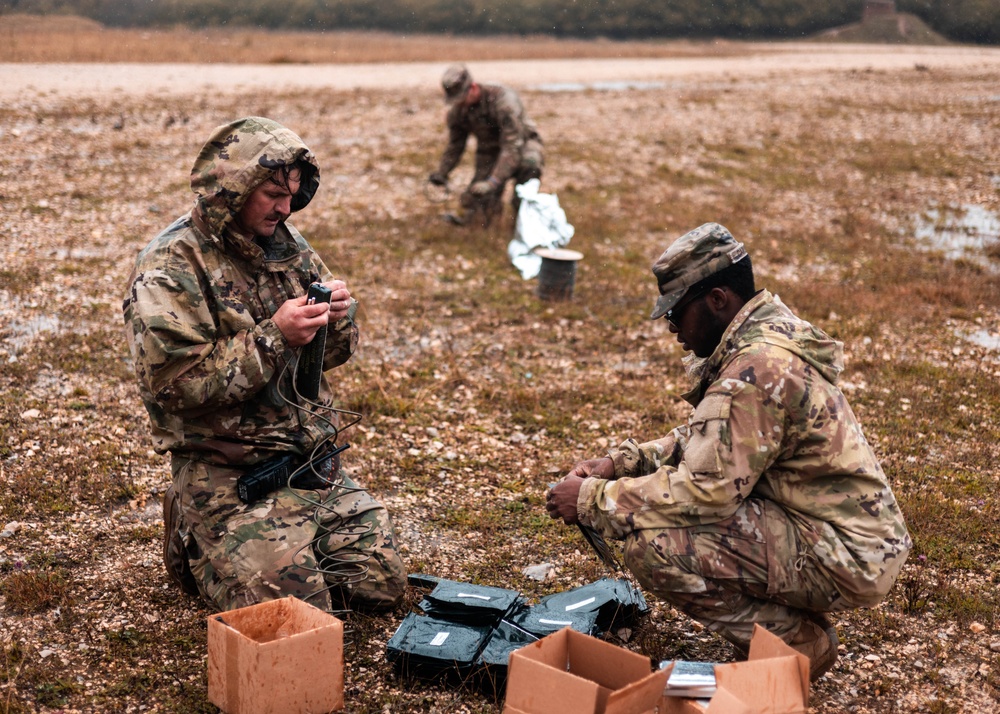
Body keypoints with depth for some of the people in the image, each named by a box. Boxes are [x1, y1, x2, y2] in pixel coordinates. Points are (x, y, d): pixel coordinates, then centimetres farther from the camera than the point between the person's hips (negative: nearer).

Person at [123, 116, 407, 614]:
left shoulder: (286, 245, 9)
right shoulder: (169, 268, -12)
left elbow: (330, 353, 17)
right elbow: (177, 383, -21)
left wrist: (337, 318, -8)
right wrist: (274, 336, -25)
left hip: (313, 459, 7)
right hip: (227, 475, -7)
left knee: (382, 585, 3)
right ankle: (196, 547, 14)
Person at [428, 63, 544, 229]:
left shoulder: (502, 99, -30)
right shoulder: (457, 110, -10)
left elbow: (512, 146, -35)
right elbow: (455, 146, 6)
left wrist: (493, 181, -43)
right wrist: (441, 172, -12)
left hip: (521, 145, -4)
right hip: (490, 152, 5)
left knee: (529, 165, -41)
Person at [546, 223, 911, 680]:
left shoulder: (759, 368, -23)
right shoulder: (767, 334, 9)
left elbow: (704, 490, -25)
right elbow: (706, 441, 17)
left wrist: (593, 500, -14)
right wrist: (621, 462, 4)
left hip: (844, 558, -10)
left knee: (652, 547, -21)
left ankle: (798, 642, -2)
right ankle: (793, 619, 14)